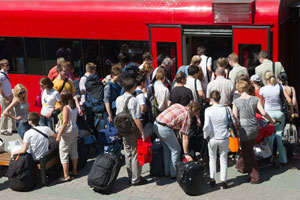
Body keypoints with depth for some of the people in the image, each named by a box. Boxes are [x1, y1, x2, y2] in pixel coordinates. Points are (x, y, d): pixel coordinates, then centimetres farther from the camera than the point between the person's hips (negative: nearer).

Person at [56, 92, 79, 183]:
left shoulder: (66, 108, -17)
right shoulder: (74, 107, 6)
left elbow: (65, 122, -21)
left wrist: (59, 135, -20)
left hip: (68, 132, -9)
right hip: (75, 129, 9)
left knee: (63, 153, -2)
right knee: (74, 151, 18)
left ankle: (66, 176, -3)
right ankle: (74, 171, 30)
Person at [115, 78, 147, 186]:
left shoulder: (118, 99, 3)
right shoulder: (133, 100, -19)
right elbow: (136, 119, -21)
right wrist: (142, 132, -16)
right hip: (133, 131, -7)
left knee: (128, 154, 16)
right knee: (136, 154, 3)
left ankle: (130, 177, 25)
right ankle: (136, 179, 9)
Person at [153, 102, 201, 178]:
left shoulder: (177, 105, 15)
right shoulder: (187, 117, -3)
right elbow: (185, 137, -3)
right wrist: (186, 154, 2)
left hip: (156, 124, 8)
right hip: (164, 128, -8)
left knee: (166, 148, 25)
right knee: (176, 150, 10)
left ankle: (167, 172, 32)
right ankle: (174, 174, 17)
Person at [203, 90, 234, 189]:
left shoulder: (208, 110, -14)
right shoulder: (227, 109, -8)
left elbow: (206, 126, -16)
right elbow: (233, 122, -1)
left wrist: (205, 136, 1)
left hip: (213, 138, -1)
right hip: (224, 138, 1)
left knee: (212, 158, 20)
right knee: (223, 159, 14)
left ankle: (212, 179, 22)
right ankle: (223, 181, 16)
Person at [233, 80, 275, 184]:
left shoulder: (236, 102, -10)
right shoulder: (255, 99, -3)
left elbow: (235, 118, -10)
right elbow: (263, 113, -7)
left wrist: (237, 126, 9)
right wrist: (271, 120, 9)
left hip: (244, 129, -4)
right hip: (254, 128, 4)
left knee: (249, 153, 5)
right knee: (248, 149, 24)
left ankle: (255, 177, 8)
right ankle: (241, 166, 45)